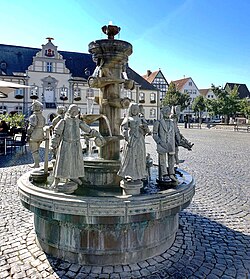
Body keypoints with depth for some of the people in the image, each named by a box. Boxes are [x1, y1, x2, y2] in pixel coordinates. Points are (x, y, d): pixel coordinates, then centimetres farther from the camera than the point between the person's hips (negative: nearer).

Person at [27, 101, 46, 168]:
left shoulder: (33, 117, -17)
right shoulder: (42, 117, 7)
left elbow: (31, 128, -18)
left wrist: (28, 136, -11)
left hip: (34, 136, -8)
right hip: (40, 136, 8)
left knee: (34, 151, 2)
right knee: (36, 150, 18)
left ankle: (36, 164, 5)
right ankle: (37, 163, 23)